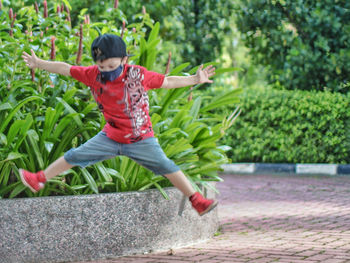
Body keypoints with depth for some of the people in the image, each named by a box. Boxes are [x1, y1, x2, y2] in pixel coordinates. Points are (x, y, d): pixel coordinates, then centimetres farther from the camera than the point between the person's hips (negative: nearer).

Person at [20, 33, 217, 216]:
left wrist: (195, 80, -12)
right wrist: (38, 63, 6)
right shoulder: (93, 75, -10)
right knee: (75, 156, 6)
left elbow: (167, 82, -7)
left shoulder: (138, 74, -17)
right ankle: (40, 180, 23)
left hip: (141, 139, -3)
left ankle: (197, 201, 2)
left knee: (166, 166, -8)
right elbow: (66, 69, 1)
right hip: (110, 137, 3)